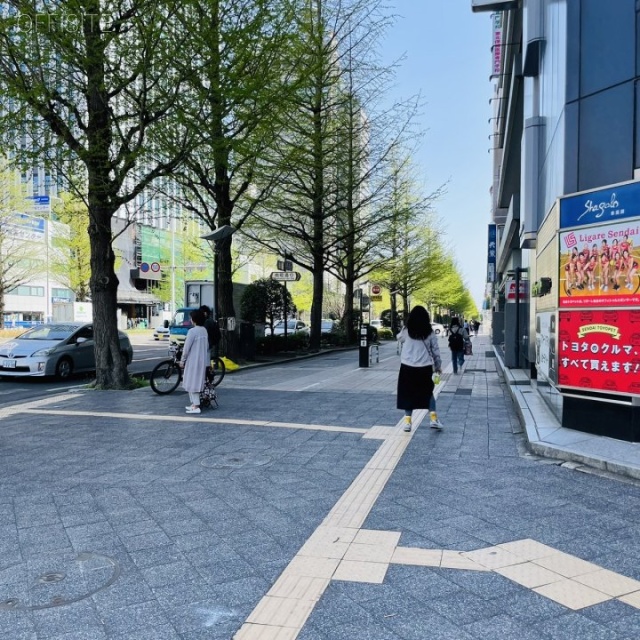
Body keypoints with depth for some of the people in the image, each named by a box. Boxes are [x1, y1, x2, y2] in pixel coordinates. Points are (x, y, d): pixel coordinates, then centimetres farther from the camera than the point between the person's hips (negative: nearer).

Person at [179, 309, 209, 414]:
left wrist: (182, 360, -4)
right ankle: (194, 403, 22)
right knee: (197, 382, 16)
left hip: (193, 361, -8)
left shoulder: (192, 331, -17)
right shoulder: (204, 330, 6)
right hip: (202, 361, 8)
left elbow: (187, 347, -15)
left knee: (192, 382, -3)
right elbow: (207, 346, 13)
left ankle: (196, 406, -5)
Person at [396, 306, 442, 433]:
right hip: (425, 367, 1)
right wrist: (438, 366, 19)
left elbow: (399, 339, 19)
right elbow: (435, 351, 6)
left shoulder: (406, 331, -3)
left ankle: (407, 421, 5)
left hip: (407, 367, -1)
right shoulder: (429, 332, -1)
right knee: (428, 392, 18)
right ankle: (434, 419, 17)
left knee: (408, 394, 9)